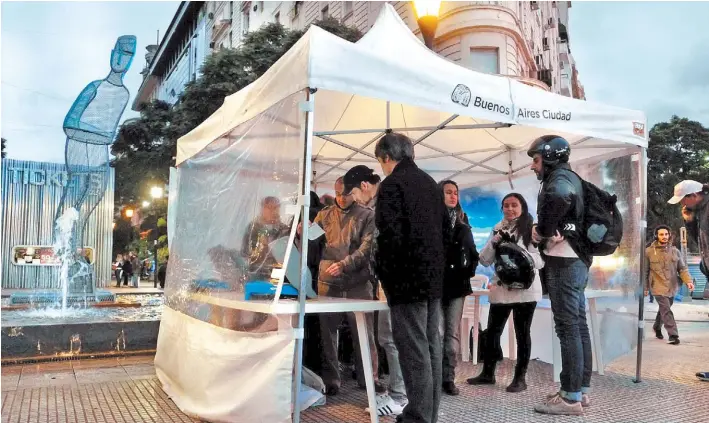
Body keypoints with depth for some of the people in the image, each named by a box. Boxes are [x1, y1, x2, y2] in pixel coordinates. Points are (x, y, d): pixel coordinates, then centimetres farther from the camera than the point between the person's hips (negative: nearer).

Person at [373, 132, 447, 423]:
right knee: (431, 347, 13)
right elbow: (445, 229, 17)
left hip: (407, 279, -9)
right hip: (433, 277, 9)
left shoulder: (392, 184, -12)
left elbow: (390, 236, -20)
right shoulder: (431, 184, 14)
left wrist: (383, 274, -6)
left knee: (414, 350, -3)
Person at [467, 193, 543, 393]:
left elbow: (541, 260, -10)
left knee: (522, 333, 6)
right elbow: (484, 260, 6)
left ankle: (520, 378, 16)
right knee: (492, 331, 10)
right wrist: (494, 244, -11)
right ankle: (488, 373, 24)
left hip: (525, 289, -5)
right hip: (500, 288, 5)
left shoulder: (532, 228, -5)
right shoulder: (497, 229, 10)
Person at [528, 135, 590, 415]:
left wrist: (542, 230, -21)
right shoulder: (570, 179, 21)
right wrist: (545, 232, 4)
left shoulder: (559, 177, -10)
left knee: (567, 327, -6)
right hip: (577, 259, 10)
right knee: (579, 325, 13)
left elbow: (559, 195, -35)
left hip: (563, 261, -10)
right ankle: (582, 390, 22)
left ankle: (571, 398, 0)